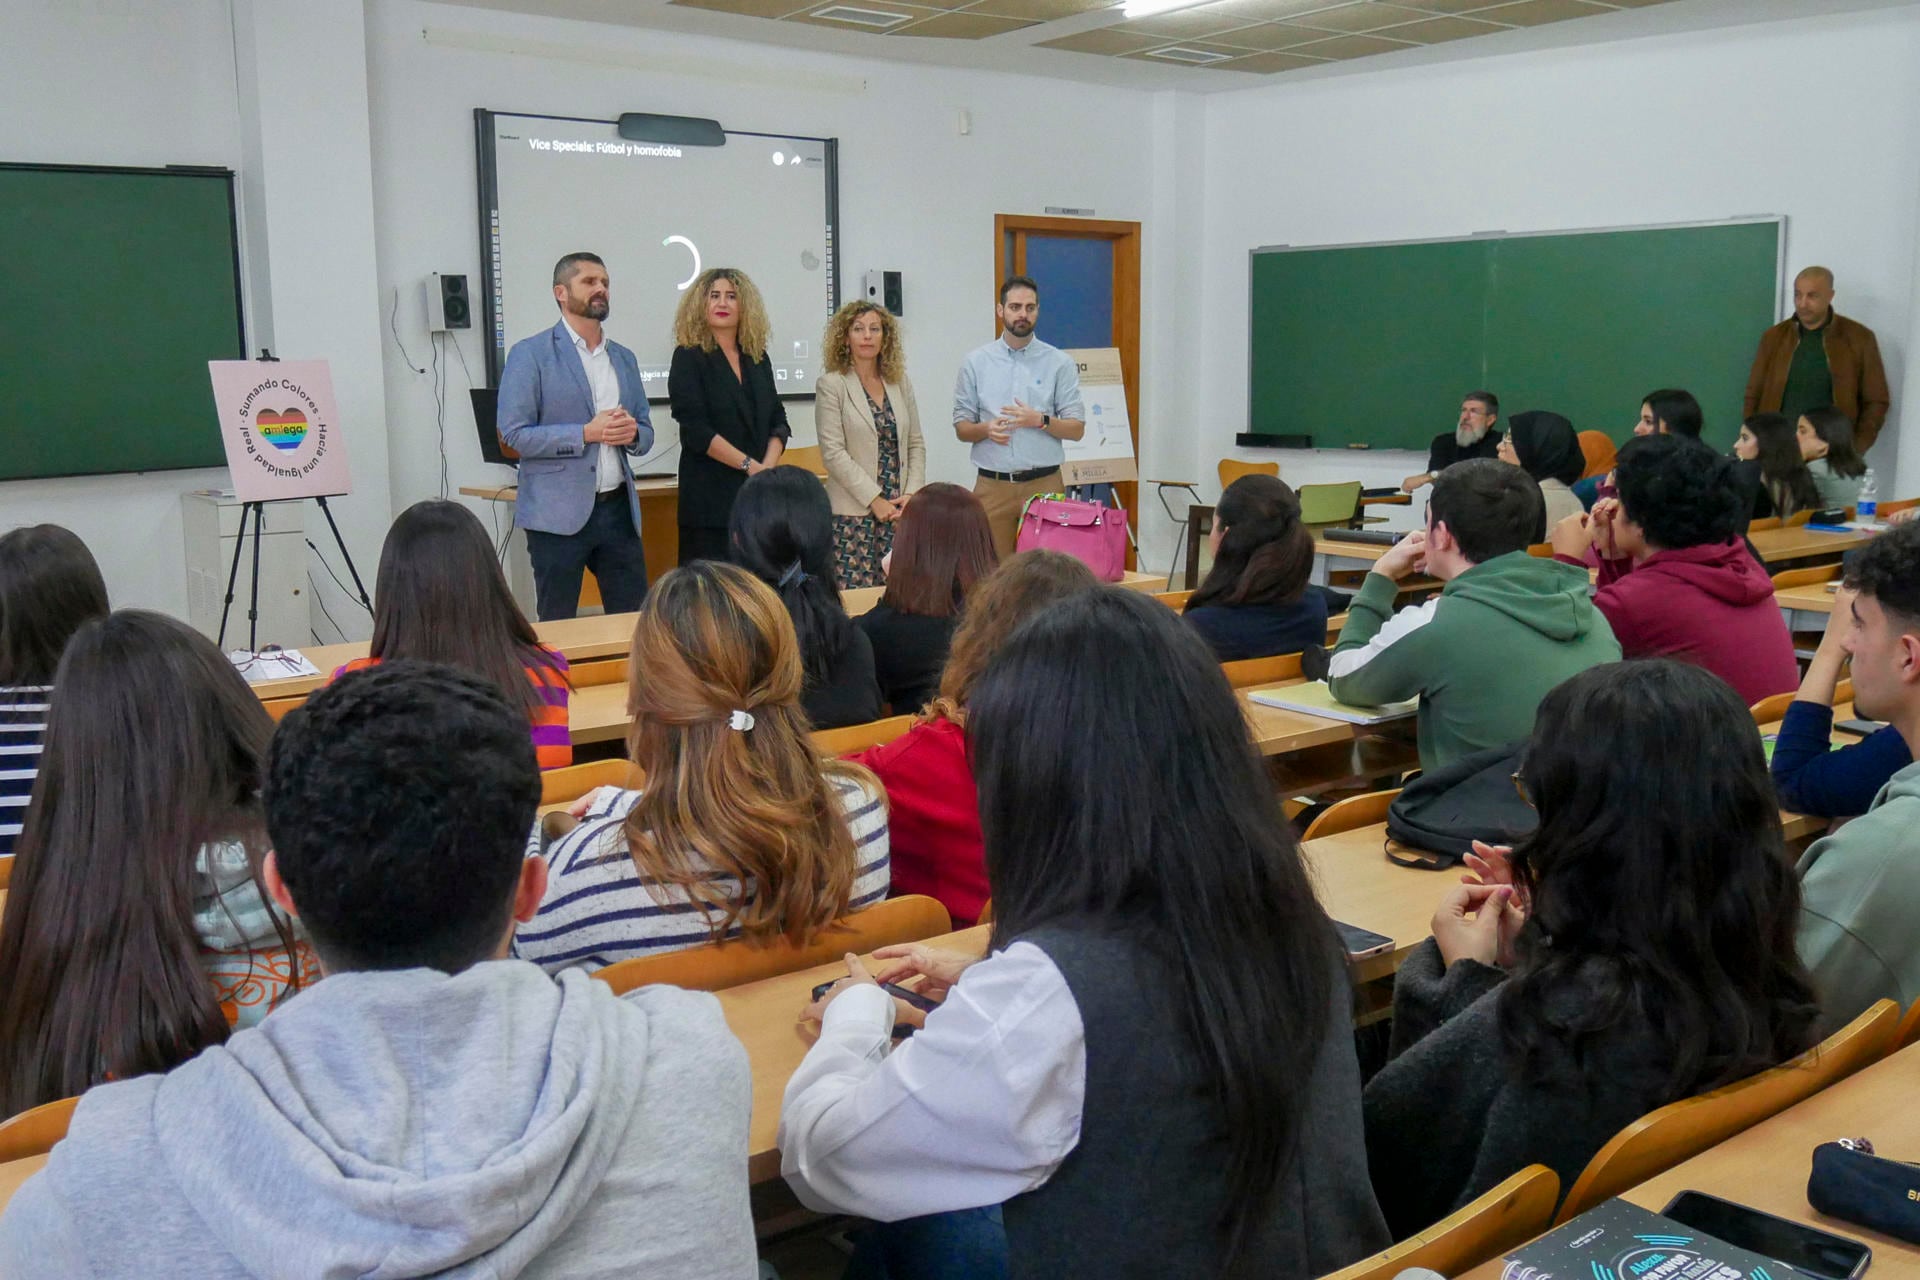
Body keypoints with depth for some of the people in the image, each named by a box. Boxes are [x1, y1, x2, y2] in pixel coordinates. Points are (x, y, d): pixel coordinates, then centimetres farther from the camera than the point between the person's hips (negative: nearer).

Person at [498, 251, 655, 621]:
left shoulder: (624, 358, 16)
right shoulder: (530, 355, -2)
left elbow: (646, 434, 19)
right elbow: (513, 434, -10)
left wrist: (632, 433, -5)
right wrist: (586, 433, -17)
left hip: (618, 509, 5)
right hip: (558, 514, -5)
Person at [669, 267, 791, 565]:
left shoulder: (758, 358, 14)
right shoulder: (689, 358, -2)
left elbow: (778, 421, 10)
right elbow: (696, 429, -11)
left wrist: (768, 467, -9)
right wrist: (750, 466, -15)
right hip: (711, 494, -5)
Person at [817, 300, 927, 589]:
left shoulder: (900, 383, 14)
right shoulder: (831, 385, -1)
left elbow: (916, 444, 14)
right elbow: (833, 453, -8)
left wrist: (912, 494, -1)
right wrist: (875, 501, -12)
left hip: (899, 510, 4)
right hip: (854, 513, -4)